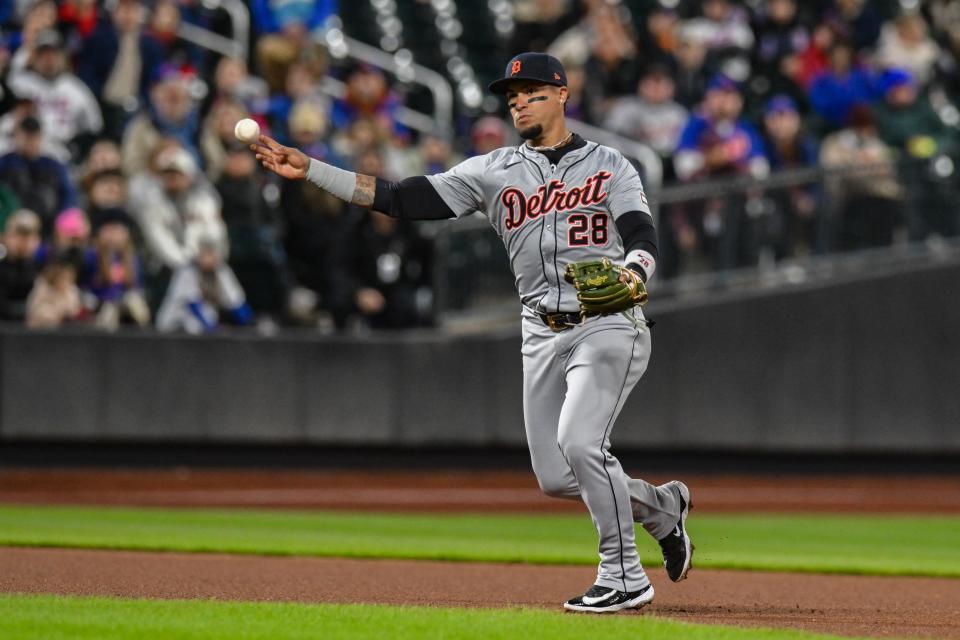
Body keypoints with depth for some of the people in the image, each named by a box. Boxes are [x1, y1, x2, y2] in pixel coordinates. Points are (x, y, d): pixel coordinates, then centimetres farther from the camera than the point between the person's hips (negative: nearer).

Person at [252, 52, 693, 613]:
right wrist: (309, 170, -7)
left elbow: (644, 238, -14)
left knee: (578, 442, -24)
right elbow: (400, 199, 2)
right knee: (555, 477, 3)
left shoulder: (610, 166, 1)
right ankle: (661, 506, 30)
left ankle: (625, 578, -12)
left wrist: (631, 273, -39)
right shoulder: (495, 171, 9)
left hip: (609, 327, -5)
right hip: (543, 334, 5)